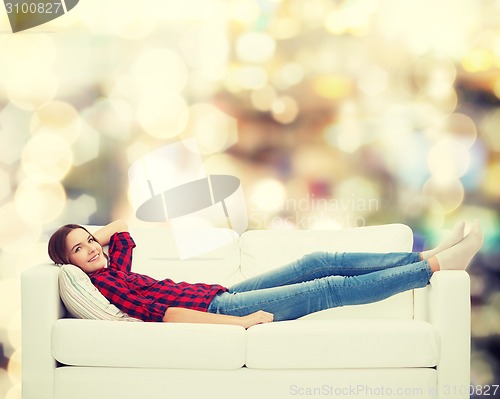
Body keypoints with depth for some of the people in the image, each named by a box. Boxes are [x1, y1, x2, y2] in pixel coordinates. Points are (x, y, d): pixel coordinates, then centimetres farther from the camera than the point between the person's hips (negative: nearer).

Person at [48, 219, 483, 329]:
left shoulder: (113, 269, 13)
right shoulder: (100, 283, -14)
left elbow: (122, 226, 33)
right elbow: (157, 311, -23)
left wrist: (86, 233, 13)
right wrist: (240, 322, -28)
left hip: (220, 296, 9)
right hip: (218, 310, -9)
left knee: (319, 261, 0)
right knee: (331, 288, -11)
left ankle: (426, 256, 3)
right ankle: (436, 266, -5)